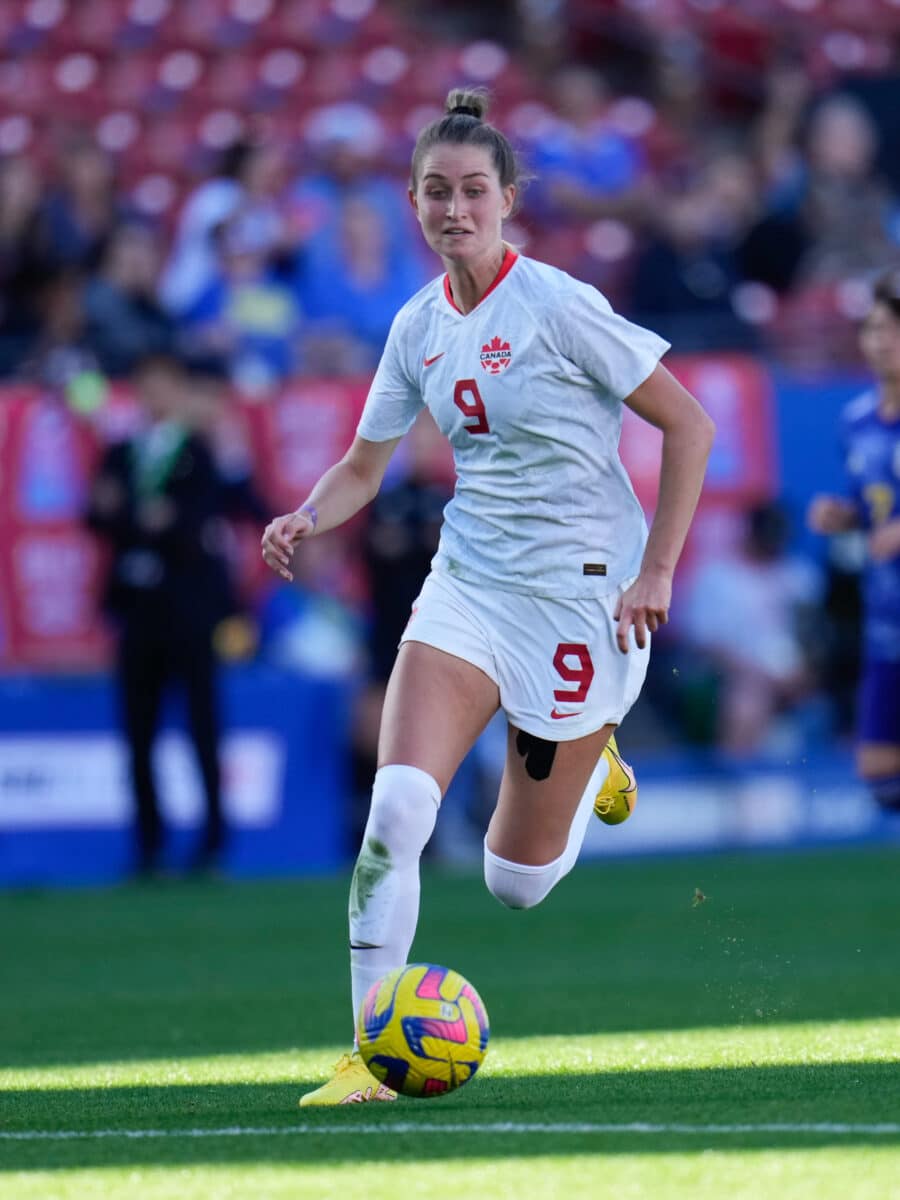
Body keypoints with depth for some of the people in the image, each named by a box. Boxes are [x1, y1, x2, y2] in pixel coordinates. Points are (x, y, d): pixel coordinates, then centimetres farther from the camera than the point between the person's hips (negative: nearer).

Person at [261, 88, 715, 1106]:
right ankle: (372, 1054, -12)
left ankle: (588, 758, 36)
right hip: (470, 582, 4)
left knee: (517, 881, 3)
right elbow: (362, 468, 14)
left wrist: (656, 571, -14)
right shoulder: (418, 327, 4)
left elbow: (689, 427, -10)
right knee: (396, 806, -19)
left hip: (581, 592, -4)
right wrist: (308, 518, -7)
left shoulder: (558, 307, -14)